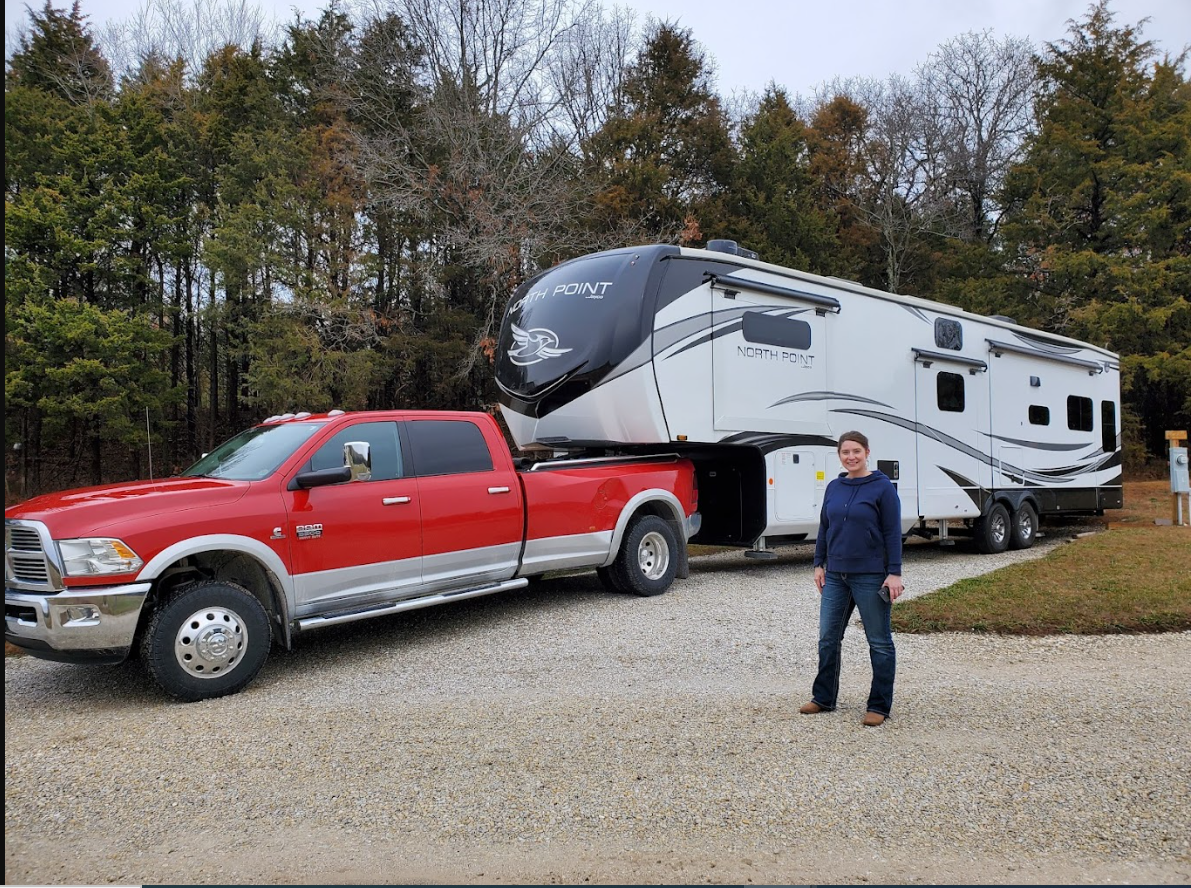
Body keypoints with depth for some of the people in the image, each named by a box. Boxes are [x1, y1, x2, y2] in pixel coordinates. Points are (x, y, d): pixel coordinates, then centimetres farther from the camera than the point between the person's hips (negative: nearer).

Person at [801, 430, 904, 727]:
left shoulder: (882, 487, -8)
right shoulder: (834, 488, 8)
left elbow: (893, 533, -10)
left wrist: (894, 573, -14)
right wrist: (819, 564, 11)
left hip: (871, 577, -6)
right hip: (836, 575, 6)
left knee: (879, 642, 4)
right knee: (828, 638, 11)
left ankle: (879, 706, 14)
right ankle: (824, 698, 25)